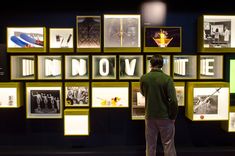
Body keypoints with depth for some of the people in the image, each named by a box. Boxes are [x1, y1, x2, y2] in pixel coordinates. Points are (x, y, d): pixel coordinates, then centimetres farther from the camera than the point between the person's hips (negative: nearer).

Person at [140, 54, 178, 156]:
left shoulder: (143, 78, -4)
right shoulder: (167, 79, -14)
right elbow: (173, 100, -16)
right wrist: (173, 116, -3)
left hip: (149, 116, 3)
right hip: (164, 116, -3)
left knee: (150, 145, 14)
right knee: (168, 144, 9)